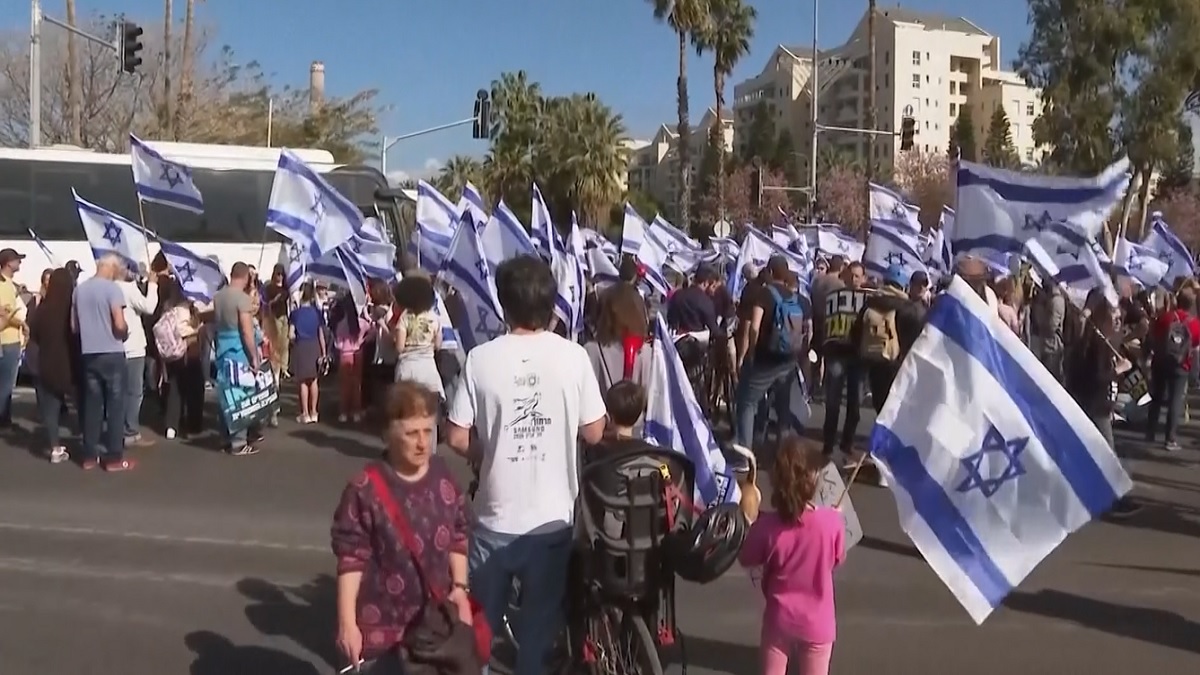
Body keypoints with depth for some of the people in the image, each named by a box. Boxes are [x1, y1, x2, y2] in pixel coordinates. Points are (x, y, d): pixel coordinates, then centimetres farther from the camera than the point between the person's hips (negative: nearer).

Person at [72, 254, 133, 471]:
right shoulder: (112, 288, -11)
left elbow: (74, 326, 11)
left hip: (88, 354, 6)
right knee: (115, 405, 0)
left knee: (92, 404, 11)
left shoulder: (79, 289, 8)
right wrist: (126, 332, 4)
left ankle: (89, 455, 15)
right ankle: (114, 457, 1)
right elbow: (120, 325, -17)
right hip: (111, 353, -6)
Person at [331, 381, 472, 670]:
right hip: (382, 624, -5)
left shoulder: (443, 477, -4)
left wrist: (459, 587, -1)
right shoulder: (365, 489, -20)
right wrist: (347, 623, -15)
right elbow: (351, 559, -15)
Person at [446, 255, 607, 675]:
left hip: (495, 517, 0)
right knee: (541, 623, 16)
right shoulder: (573, 356, -9)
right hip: (553, 517, 1)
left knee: (480, 621, 19)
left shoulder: (481, 358, -11)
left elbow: (456, 438, -8)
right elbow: (594, 433, -3)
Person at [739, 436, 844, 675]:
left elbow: (747, 559, -5)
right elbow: (837, 559, -3)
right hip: (817, 623, 0)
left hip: (779, 619, 1)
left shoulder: (767, 525, -23)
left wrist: (750, 519, 5)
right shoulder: (832, 521, -23)